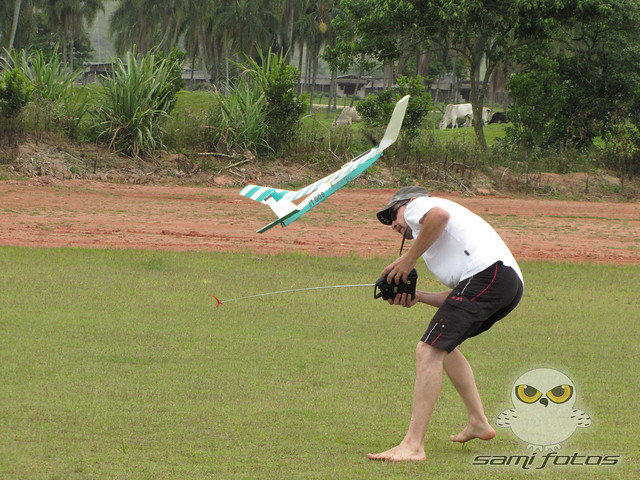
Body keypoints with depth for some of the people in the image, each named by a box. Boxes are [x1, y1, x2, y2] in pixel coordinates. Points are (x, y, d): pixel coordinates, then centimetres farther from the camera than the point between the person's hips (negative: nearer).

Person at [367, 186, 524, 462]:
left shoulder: (416, 205, 15)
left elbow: (440, 215, -12)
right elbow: (460, 299, 29)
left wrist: (408, 259, -4)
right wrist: (418, 297, 20)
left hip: (488, 273, -10)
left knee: (428, 352, -16)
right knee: (443, 343, 30)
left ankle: (413, 446, -26)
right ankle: (478, 422, 26)